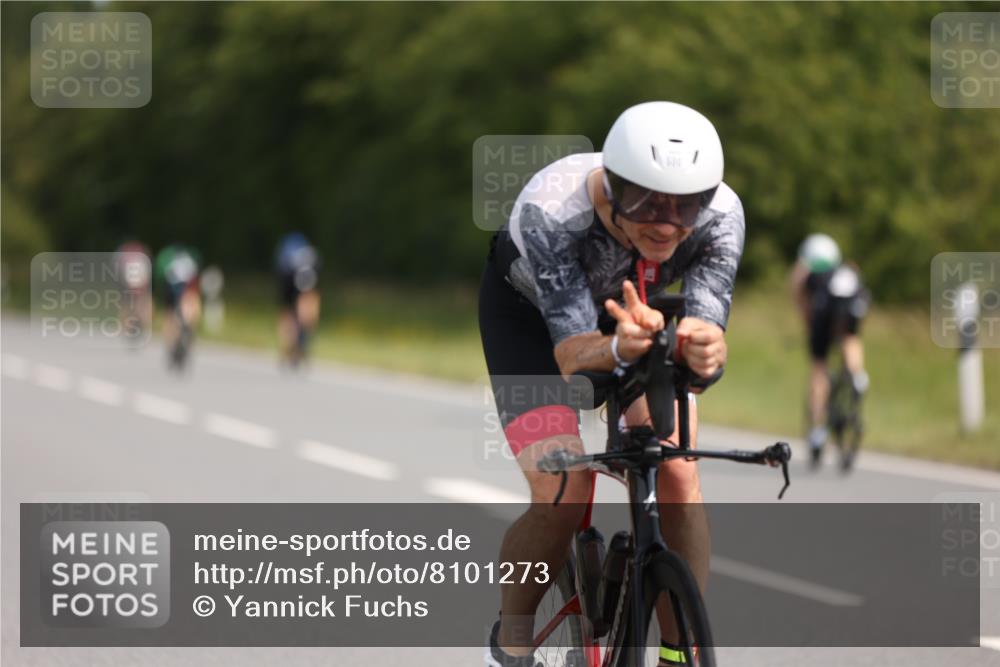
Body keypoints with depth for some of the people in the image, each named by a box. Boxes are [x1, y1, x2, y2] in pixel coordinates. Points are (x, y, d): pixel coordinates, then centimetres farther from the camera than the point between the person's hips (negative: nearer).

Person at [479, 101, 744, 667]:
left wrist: (705, 349, -64)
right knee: (562, 497, -20)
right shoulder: (552, 208, -41)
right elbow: (571, 354, -45)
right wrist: (617, 349, -67)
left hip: (632, 308, 3)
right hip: (530, 310, -3)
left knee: (677, 474, -19)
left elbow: (709, 334, -40)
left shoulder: (720, 214, -33)